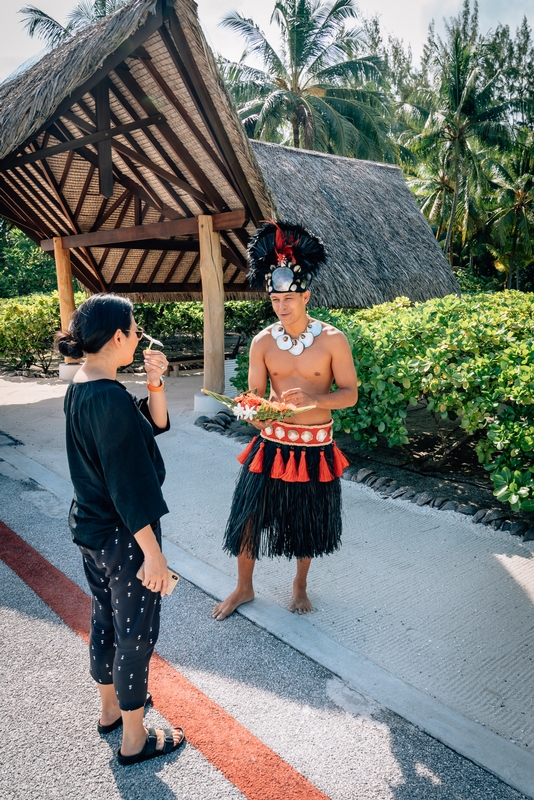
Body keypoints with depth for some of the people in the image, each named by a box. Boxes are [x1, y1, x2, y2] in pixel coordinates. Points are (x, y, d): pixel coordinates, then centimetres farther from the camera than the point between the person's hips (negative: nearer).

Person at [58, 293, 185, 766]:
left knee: (105, 619, 25)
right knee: (136, 634, 9)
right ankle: (134, 740, 29)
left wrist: (154, 384, -8)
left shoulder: (80, 387, 3)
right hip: (122, 536, -9)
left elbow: (155, 426, 8)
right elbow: (128, 484, -26)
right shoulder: (110, 399, -27)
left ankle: (111, 708, 46)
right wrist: (152, 553, -21)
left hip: (89, 528, 9)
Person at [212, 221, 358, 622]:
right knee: (250, 514, 5)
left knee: (308, 521, 15)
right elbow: (255, 394, 1)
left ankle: (300, 584, 41)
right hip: (272, 442, 2)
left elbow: (350, 393, -7)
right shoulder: (263, 342, -3)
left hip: (315, 446, -1)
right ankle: (244, 587, 30)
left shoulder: (332, 340, -10)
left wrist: (313, 399, -25)